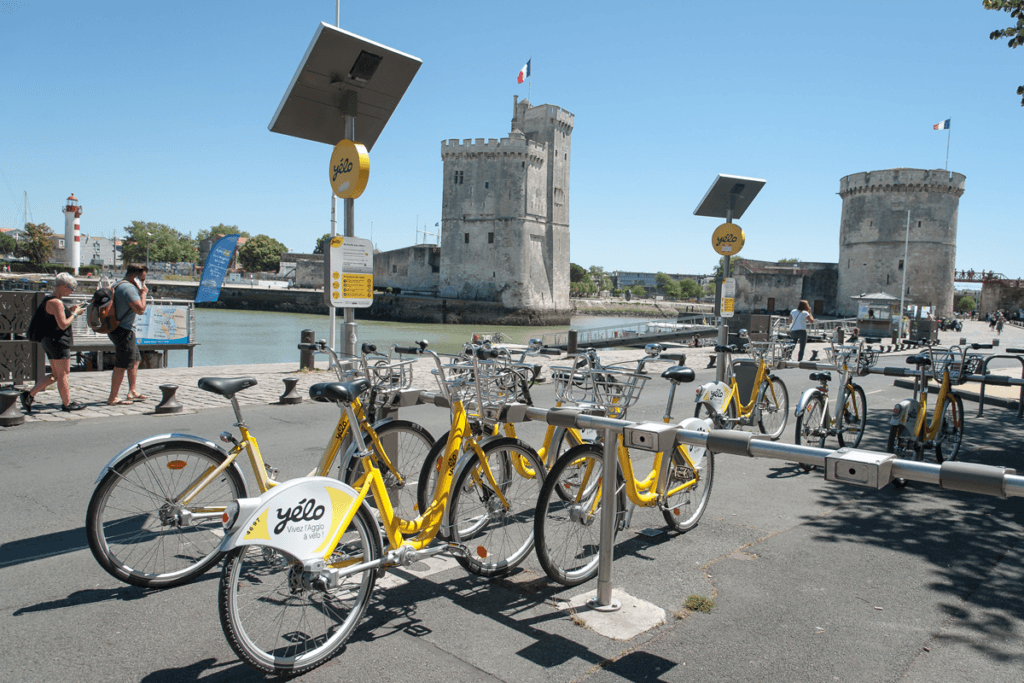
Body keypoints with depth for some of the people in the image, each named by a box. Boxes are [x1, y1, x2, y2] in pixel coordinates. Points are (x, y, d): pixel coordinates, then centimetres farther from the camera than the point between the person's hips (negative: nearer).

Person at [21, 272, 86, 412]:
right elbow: (63, 325, -21)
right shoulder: (56, 302, -18)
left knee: (55, 375, 16)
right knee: (63, 374, 0)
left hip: (49, 342, 10)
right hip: (58, 342, -10)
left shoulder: (49, 300, 14)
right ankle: (67, 404, 9)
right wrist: (74, 313, -8)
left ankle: (29, 395, 14)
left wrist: (70, 310, 14)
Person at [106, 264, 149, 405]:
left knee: (135, 360, 20)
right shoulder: (129, 288, -18)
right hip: (124, 331, -11)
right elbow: (140, 309, -25)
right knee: (122, 366, -5)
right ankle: (112, 398, -1)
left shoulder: (117, 286, 16)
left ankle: (132, 391, 25)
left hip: (116, 328, 11)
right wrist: (143, 293, -10)